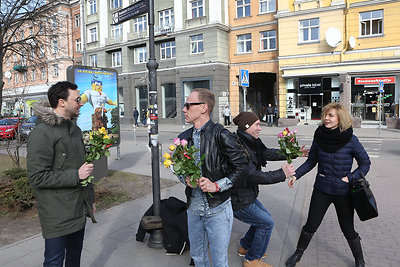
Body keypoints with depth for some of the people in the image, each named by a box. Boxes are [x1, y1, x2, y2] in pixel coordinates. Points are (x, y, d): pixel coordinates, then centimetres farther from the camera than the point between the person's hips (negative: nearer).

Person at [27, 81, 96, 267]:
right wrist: (76, 175, -20)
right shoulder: (42, 133, -17)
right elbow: (36, 177, -21)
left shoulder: (75, 129, 11)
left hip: (78, 210, 8)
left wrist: (90, 200, 20)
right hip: (57, 215, -8)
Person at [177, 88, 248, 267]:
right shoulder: (184, 137, 5)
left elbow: (240, 166, -13)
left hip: (218, 210, -5)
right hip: (193, 209, 6)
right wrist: (185, 178, -5)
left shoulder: (221, 135, -15)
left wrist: (217, 185, -20)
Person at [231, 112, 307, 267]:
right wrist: (282, 174, -27)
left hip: (248, 196, 10)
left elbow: (268, 153, 12)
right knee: (267, 223, 1)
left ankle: (245, 248, 40)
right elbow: (253, 176, -31)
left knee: (265, 217, 23)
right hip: (238, 202, -10)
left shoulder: (251, 142, 1)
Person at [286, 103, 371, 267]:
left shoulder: (351, 140, -12)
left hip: (343, 192, -2)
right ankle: (298, 253, 32)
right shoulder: (319, 138, -5)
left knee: (348, 230, 11)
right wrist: (296, 175, -5)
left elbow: (365, 163, -1)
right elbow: (311, 162, 6)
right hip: (321, 190, 2)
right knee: (311, 225, 10)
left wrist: (350, 178, -13)